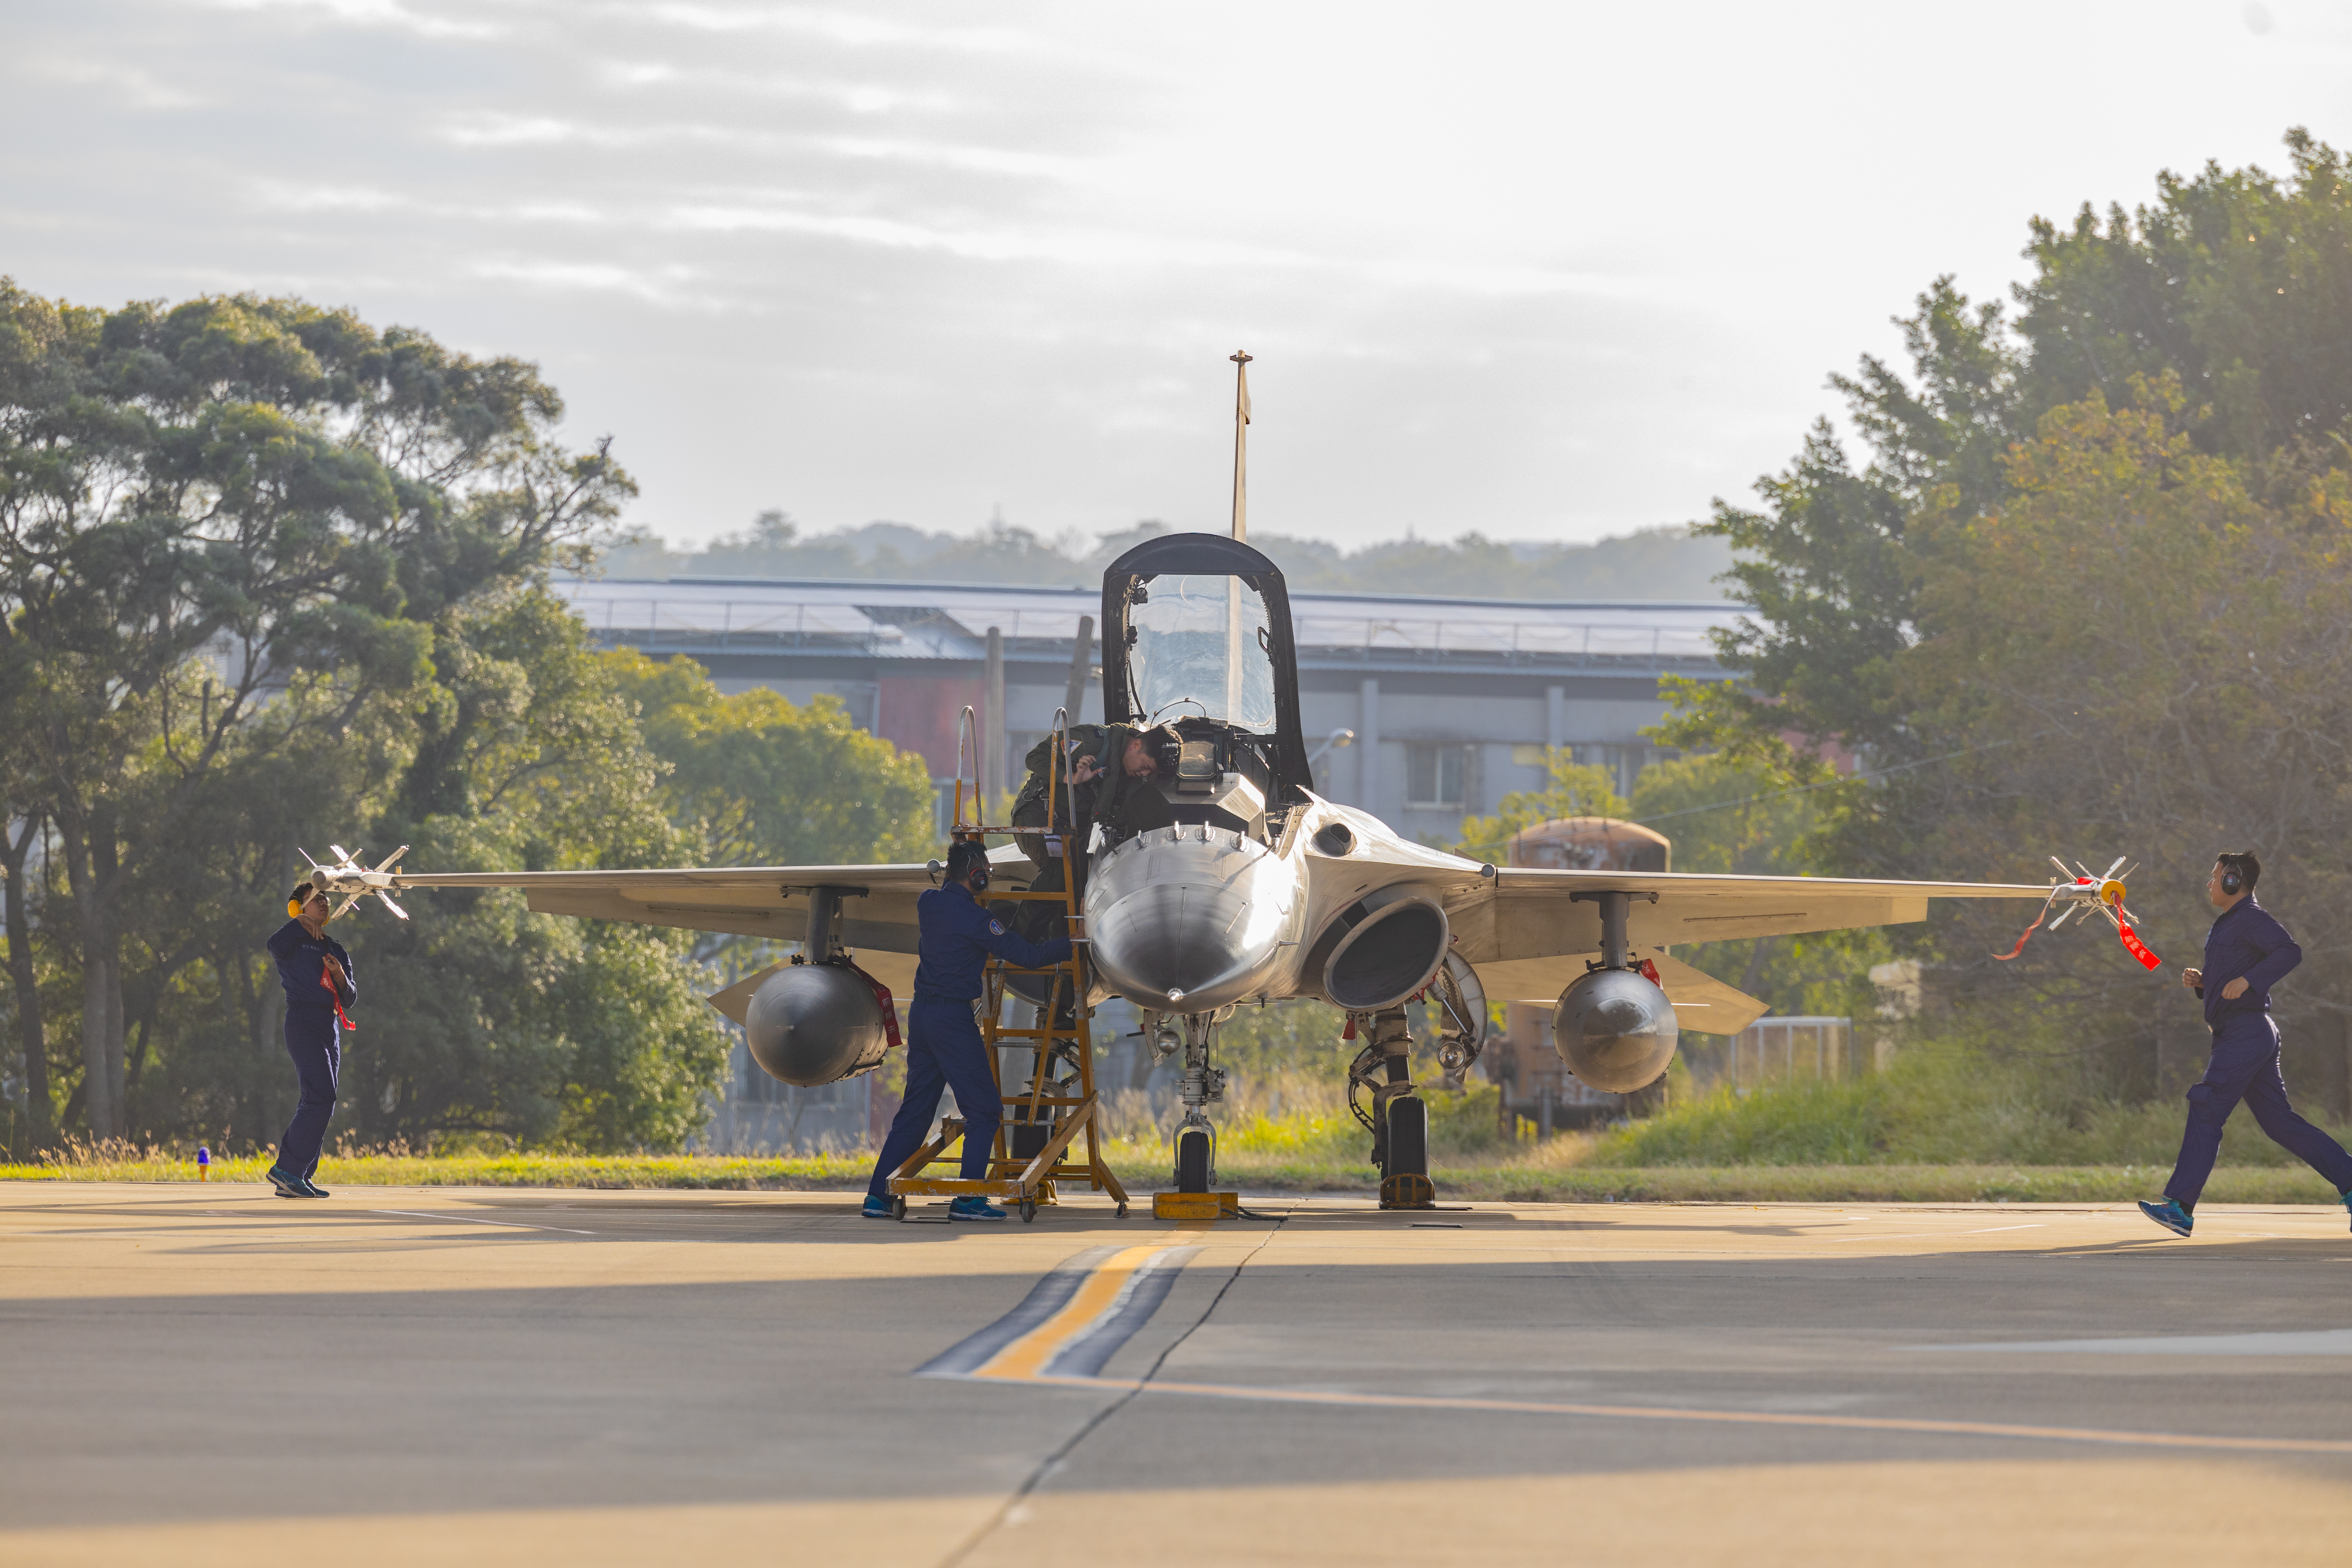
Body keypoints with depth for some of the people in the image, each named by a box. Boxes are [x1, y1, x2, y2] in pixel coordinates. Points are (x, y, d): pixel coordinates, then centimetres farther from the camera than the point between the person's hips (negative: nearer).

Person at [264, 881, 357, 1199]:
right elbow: (275, 947, -26)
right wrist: (300, 922, -13)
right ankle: (287, 1169, -18)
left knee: (320, 1103, 7)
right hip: (303, 1022, -8)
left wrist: (340, 977, -6)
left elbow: (349, 999, 14)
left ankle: (295, 1178, 10)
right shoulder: (295, 943, 0)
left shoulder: (336, 950, 21)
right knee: (321, 1098, -19)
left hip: (331, 1027, 8)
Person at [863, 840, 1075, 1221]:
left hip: (921, 1013, 8)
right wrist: (1075, 943, -6)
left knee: (915, 1110, 14)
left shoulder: (928, 903, 7)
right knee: (984, 1110, -1)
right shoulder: (973, 918, -15)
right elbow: (1026, 956, -14)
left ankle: (878, 1195, 11)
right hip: (953, 1017, -8)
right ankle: (967, 1200, -8)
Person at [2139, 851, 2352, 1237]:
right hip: (2238, 1035, 11)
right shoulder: (2226, 925, 23)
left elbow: (2290, 952, -22)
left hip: (2247, 1030, -11)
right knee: (2280, 1122, 9)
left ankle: (2180, 1208, -17)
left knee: (2205, 1114, -14)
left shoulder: (2251, 917, -8)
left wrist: (2248, 979, -30)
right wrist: (2201, 982, 12)